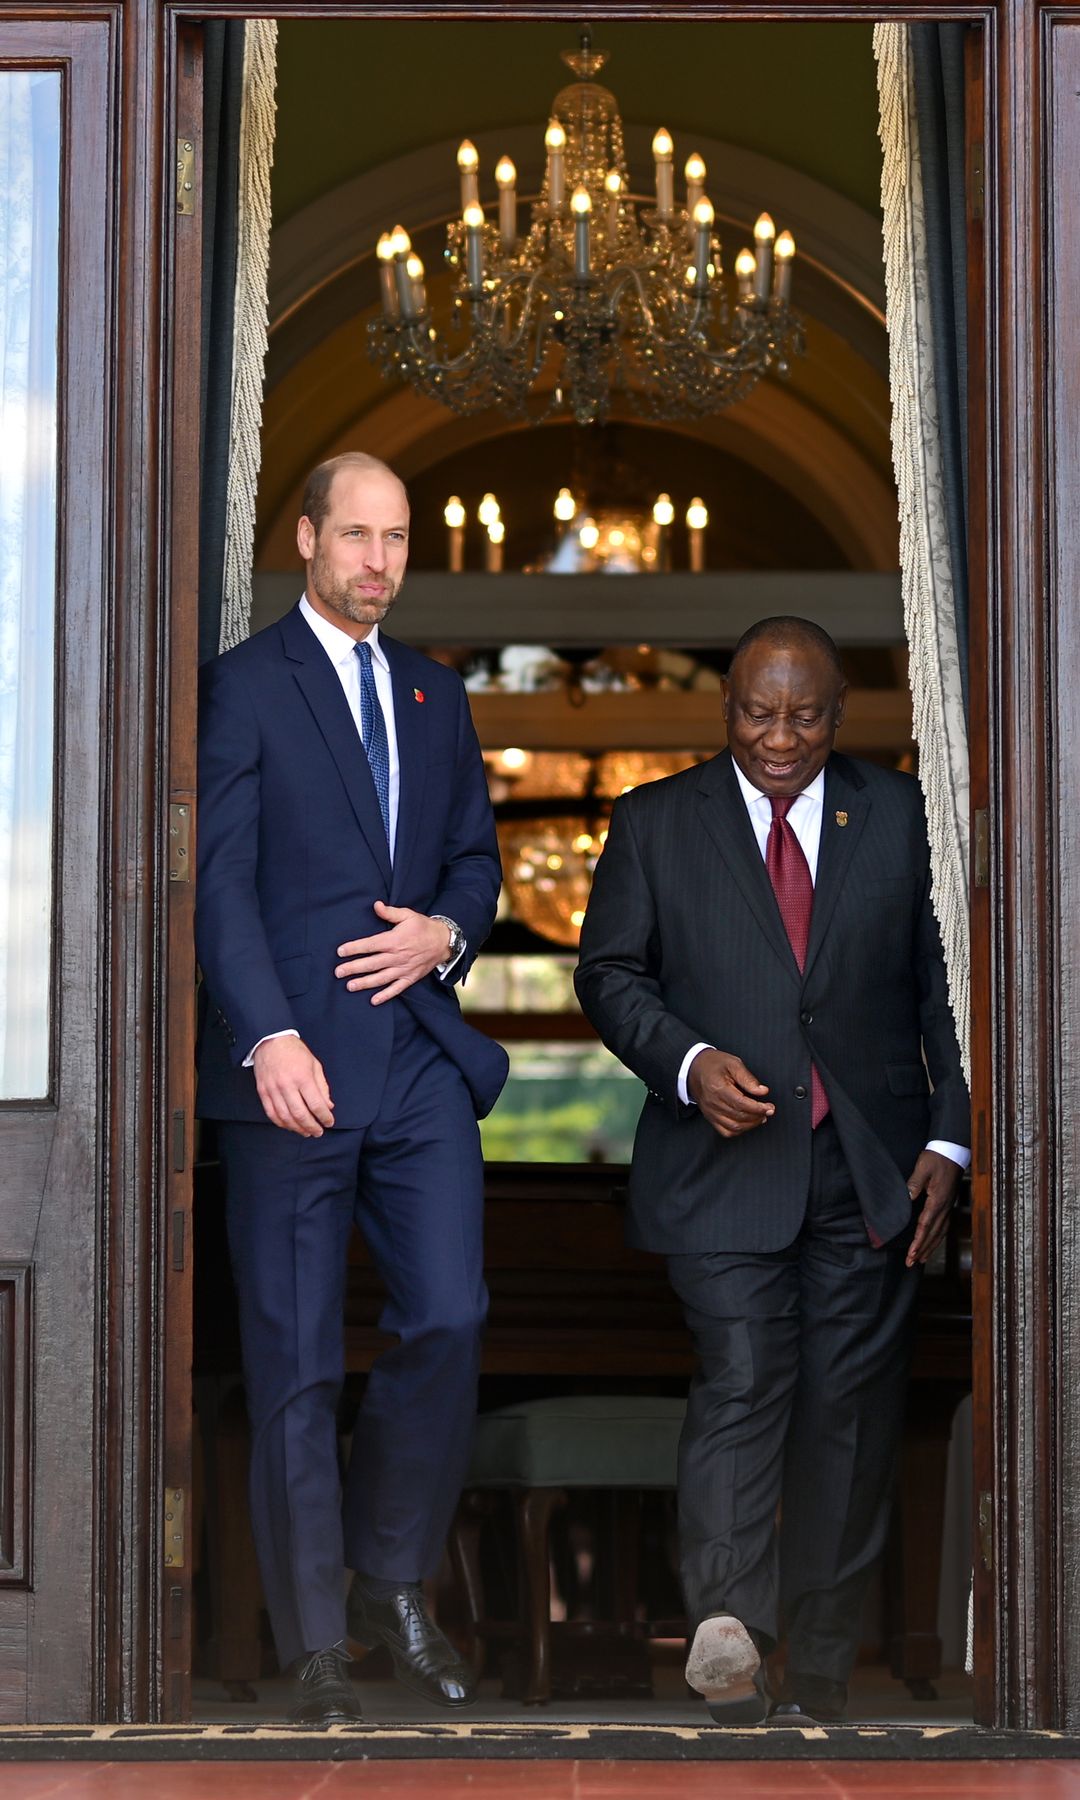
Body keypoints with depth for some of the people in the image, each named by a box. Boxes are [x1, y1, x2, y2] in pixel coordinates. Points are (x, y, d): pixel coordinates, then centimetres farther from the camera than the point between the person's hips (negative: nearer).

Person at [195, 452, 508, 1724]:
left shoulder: (436, 696, 17)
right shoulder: (242, 686, -2)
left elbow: (476, 853, 21)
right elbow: (219, 877, -9)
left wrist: (447, 931, -2)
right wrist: (270, 1036, -20)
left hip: (422, 1058, 5)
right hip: (295, 1067, -5)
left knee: (448, 1322, -2)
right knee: (295, 1361, 1)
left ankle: (392, 1585, 18)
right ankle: (315, 1646, 9)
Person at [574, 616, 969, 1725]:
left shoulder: (902, 818, 7)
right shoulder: (655, 824, 5)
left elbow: (945, 986, 8)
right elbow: (610, 971, 6)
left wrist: (948, 1139, 1)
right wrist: (689, 1063, -12)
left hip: (874, 1173, 2)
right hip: (727, 1165, -2)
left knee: (850, 1406, 3)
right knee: (742, 1384, -17)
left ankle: (820, 1668, 11)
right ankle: (725, 1626, -27)